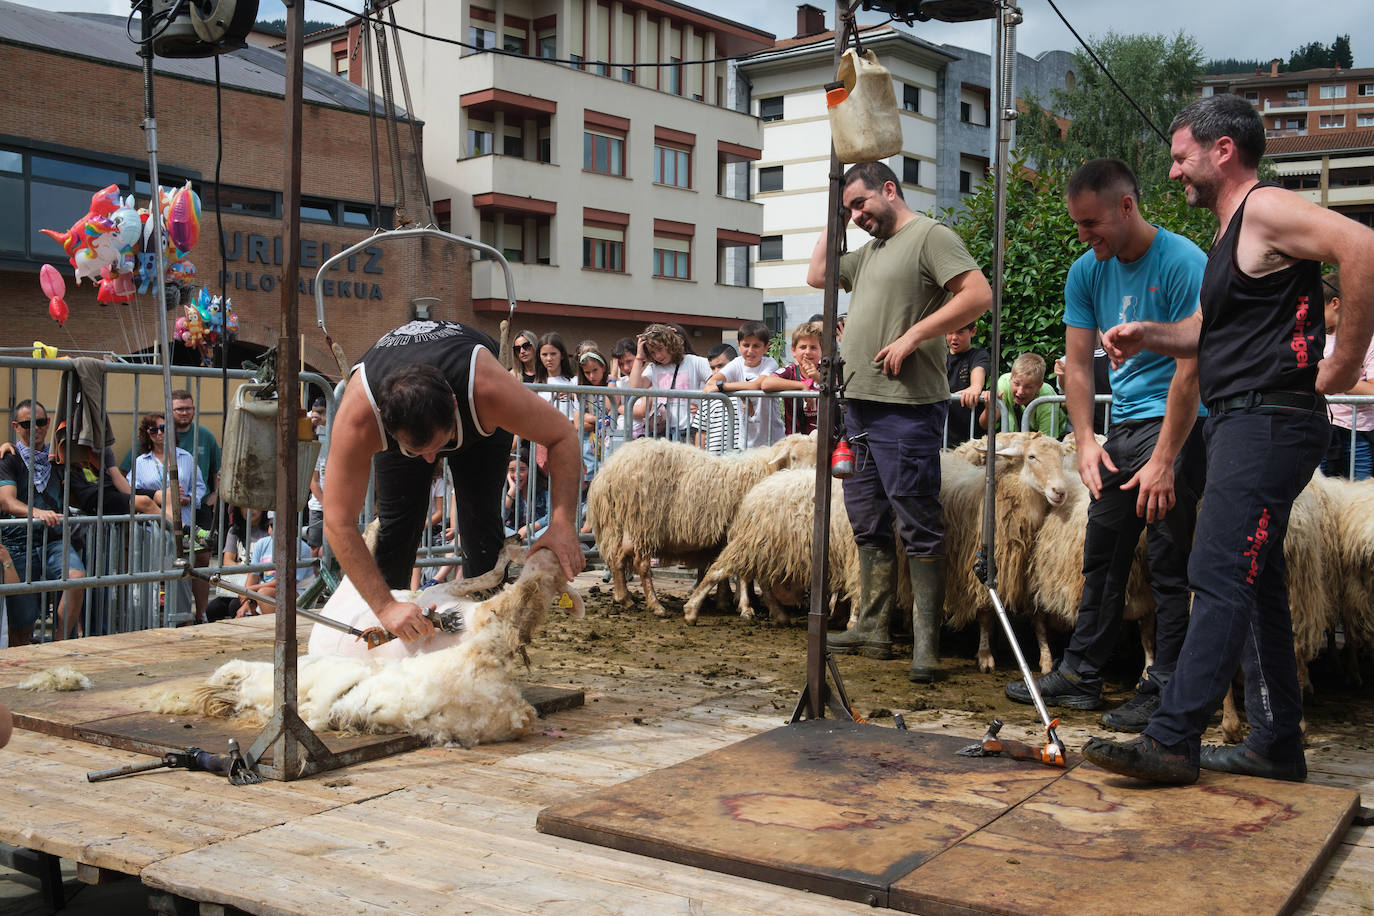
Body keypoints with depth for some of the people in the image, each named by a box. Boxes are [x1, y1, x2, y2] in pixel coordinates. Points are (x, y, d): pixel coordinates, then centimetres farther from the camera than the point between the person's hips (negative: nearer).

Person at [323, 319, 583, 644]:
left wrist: (562, 523, -42)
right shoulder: (358, 416, -44)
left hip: (480, 421, 0)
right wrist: (385, 607, -44)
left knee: (480, 516, -13)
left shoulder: (488, 389, -46)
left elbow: (563, 435, -31)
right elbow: (339, 523, -39)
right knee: (396, 518, -5)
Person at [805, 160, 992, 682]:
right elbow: (816, 276, 30)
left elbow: (978, 294, -15)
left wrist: (913, 335, -18)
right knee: (869, 523, 12)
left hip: (906, 407, -9)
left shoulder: (930, 236, -5)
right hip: (858, 404, 9)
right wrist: (833, 223, 21)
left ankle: (926, 643, -3)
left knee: (917, 526, -6)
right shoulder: (869, 251, 21)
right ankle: (873, 630, 20)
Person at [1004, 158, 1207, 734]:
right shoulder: (1087, 272, 6)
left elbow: (1191, 370, -18)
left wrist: (1162, 461, -20)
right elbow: (1077, 364, 8)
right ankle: (1080, 675, 17)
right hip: (1122, 424, 7)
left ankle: (1164, 691, 3)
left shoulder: (1183, 264, -15)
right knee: (1102, 553, 9)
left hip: (1177, 422, -7)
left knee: (1168, 560, -5)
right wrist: (1086, 442, -3)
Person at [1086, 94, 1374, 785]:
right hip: (1239, 423, 11)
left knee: (1219, 580, -12)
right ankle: (1277, 744, 18)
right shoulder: (1230, 233, 21)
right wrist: (1149, 335, 11)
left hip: (1268, 421, -11)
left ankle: (1172, 741, -11)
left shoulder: (1266, 209, -10)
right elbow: (1209, 329, 30)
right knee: (1254, 585, 11)